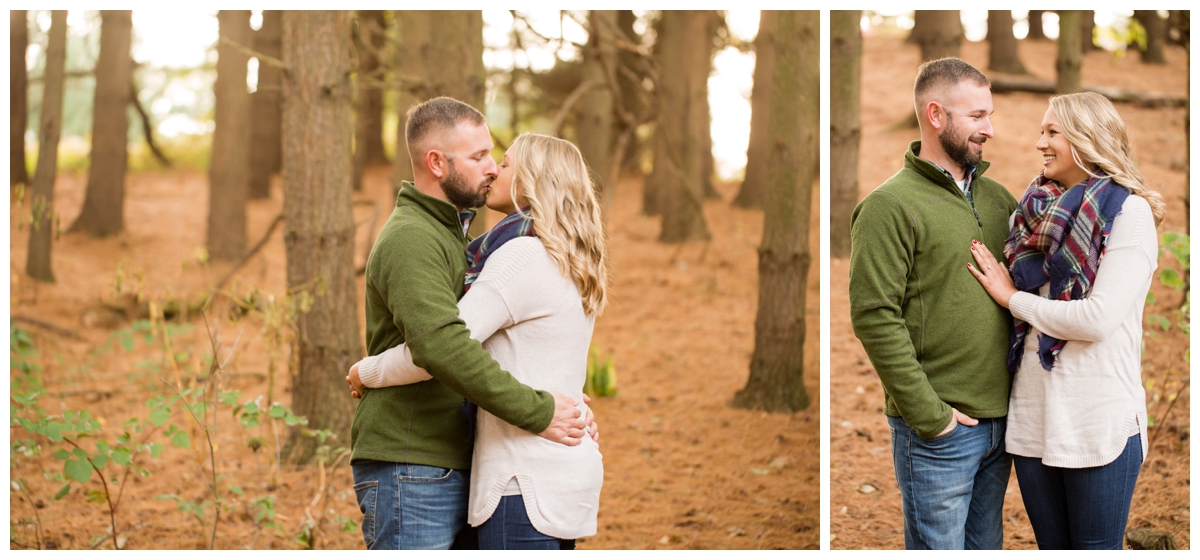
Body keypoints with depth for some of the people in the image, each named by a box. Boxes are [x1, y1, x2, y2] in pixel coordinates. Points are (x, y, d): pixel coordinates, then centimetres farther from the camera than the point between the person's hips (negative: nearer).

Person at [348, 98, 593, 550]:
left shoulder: (456, 233, 19)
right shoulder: (409, 239, -15)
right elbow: (440, 346, -30)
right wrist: (536, 412, -26)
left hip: (456, 471, 10)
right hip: (410, 473, -10)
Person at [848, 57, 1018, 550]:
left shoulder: (997, 198, 12)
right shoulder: (890, 205, -10)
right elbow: (875, 318, -16)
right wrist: (928, 413, -17)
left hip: (1000, 419, 7)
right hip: (938, 432, -7)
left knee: (986, 545, 17)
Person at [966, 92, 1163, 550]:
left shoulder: (1129, 212, -8)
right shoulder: (1038, 208, 10)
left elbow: (1098, 318, -17)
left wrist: (1012, 298, -9)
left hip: (1098, 421, -6)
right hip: (1032, 416, 6)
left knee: (1095, 547, 4)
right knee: (1052, 547, 15)